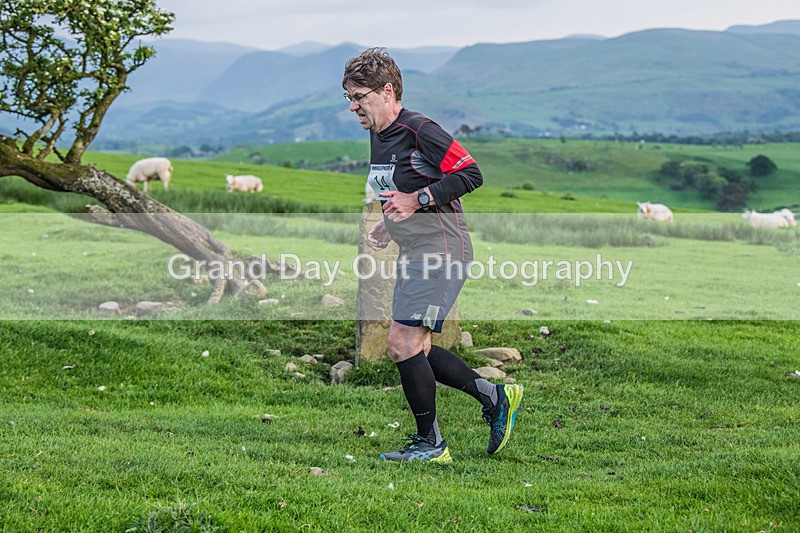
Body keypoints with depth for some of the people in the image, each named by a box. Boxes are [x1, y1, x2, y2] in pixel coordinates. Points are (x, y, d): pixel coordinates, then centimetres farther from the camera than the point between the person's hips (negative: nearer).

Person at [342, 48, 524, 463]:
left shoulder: (420, 131, -16)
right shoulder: (378, 135, 12)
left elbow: (471, 175, -20)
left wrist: (416, 200, -23)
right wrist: (387, 224, 11)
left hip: (441, 251, -10)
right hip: (413, 254, 10)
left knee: (402, 343, -11)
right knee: (414, 350, 9)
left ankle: (430, 443, 1)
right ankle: (496, 397, 20)